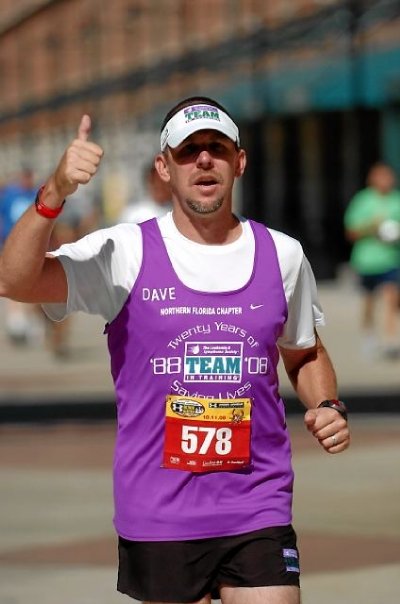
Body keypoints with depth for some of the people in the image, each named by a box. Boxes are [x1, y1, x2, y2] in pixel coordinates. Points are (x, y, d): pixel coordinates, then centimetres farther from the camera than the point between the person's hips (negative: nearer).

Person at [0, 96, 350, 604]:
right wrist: (55, 192, -31)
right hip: (158, 518, -2)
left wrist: (327, 407, 2)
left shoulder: (283, 255, 6)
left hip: (258, 512, 2)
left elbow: (306, 354, 23)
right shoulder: (125, 253, -4)